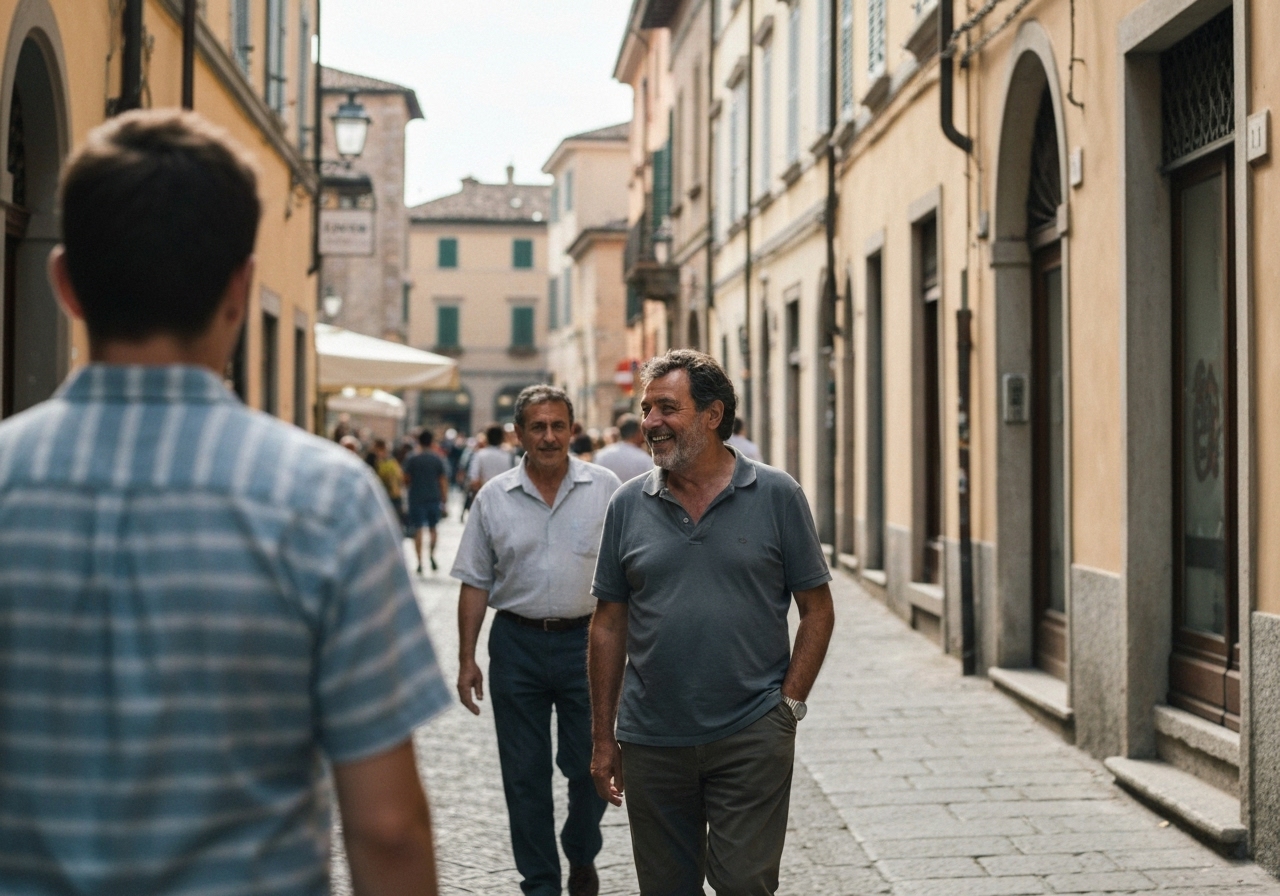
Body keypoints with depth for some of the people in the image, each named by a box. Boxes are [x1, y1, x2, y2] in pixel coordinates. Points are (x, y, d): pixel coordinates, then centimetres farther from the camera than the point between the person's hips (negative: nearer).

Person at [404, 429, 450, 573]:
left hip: (416, 498, -1)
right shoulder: (438, 459, -1)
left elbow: (406, 479, -1)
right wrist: (444, 499, 6)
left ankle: (420, 562, -2)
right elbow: (443, 480, 0)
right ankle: (431, 555, 2)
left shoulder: (412, 459, -5)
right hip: (434, 497, 1)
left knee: (418, 530, 2)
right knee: (432, 529, 17)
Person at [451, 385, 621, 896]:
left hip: (585, 642, -1)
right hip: (516, 645, 1)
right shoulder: (494, 498, 3)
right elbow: (475, 583, 6)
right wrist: (466, 660, 3)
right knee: (525, 775, 6)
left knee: (590, 766, 4)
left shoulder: (605, 489, -1)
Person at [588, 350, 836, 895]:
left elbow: (817, 611, 3)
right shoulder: (628, 506, 5)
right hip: (651, 743, 3)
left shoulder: (776, 496, -1)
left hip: (751, 740, -3)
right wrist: (603, 738, 6)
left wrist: (789, 704, -6)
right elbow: (608, 626, 8)